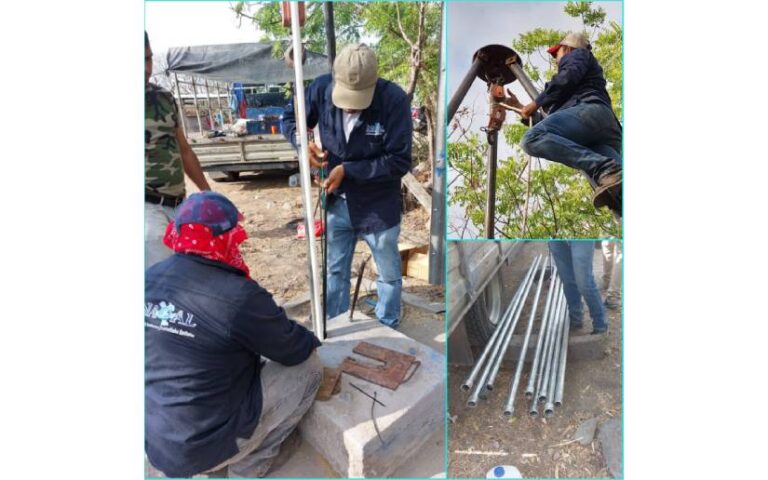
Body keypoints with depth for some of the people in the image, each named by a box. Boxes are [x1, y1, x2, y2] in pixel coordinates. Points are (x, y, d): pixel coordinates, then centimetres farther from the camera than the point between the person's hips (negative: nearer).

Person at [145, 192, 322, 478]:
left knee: (247, 362, 25)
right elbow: (294, 352, -11)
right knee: (309, 367, 2)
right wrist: (312, 341, 13)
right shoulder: (237, 295, -26)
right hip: (204, 444, -7)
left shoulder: (152, 279, -4)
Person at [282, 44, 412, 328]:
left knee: (389, 274, 15)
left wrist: (347, 170, -26)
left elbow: (400, 162, -22)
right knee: (335, 272, 17)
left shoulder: (394, 100, -23)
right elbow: (289, 118, 3)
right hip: (337, 202, 3)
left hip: (378, 206, -3)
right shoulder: (321, 89, -13)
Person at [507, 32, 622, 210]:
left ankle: (605, 168, -43)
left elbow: (569, 76, 0)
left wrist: (536, 103, 7)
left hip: (589, 110, -8)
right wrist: (521, 107, 53)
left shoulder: (578, 54, 26)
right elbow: (546, 124, 45)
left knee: (533, 139, -31)